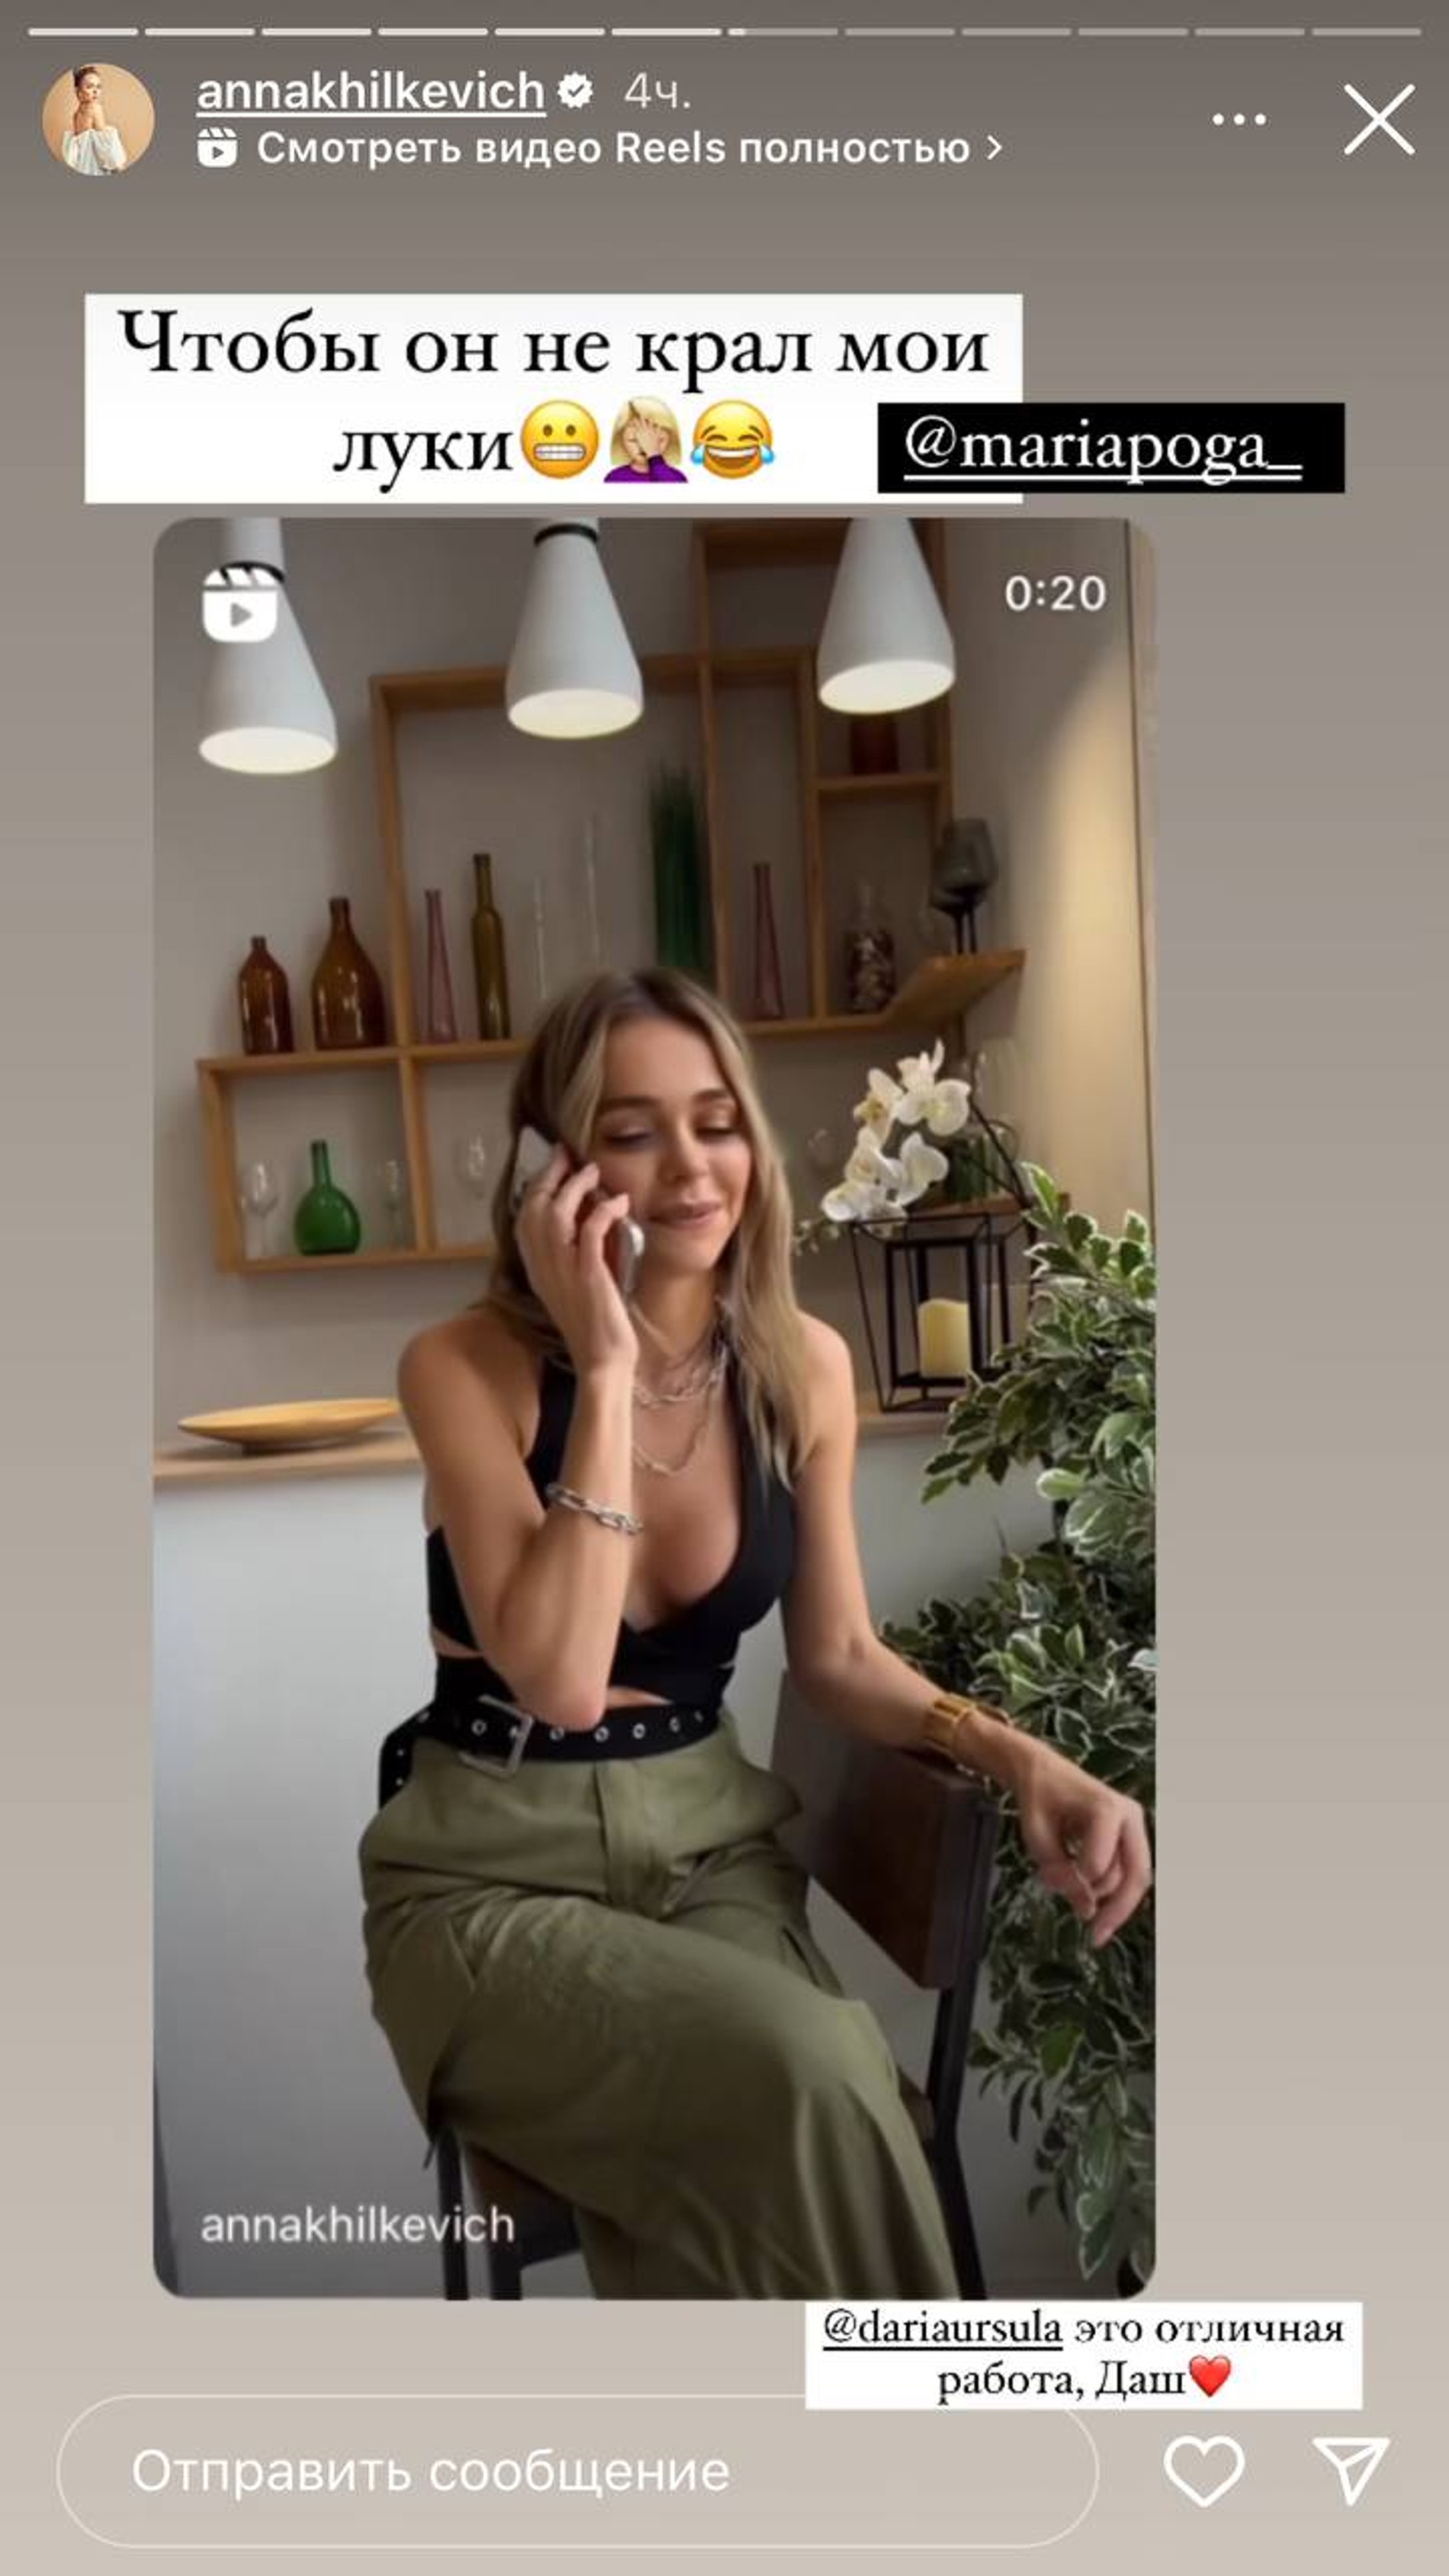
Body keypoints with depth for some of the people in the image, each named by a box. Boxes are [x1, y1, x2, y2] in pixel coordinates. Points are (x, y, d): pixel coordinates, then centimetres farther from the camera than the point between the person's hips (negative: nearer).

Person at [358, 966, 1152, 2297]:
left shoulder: (804, 1363, -2)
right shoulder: (468, 1365, -15)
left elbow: (837, 1654, 6)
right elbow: (562, 1683, -25)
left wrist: (1019, 1754, -11)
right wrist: (606, 1371, -26)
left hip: (712, 1836, 4)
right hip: (495, 1868, -3)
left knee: (805, 2106, -27)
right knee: (808, 2083, -28)